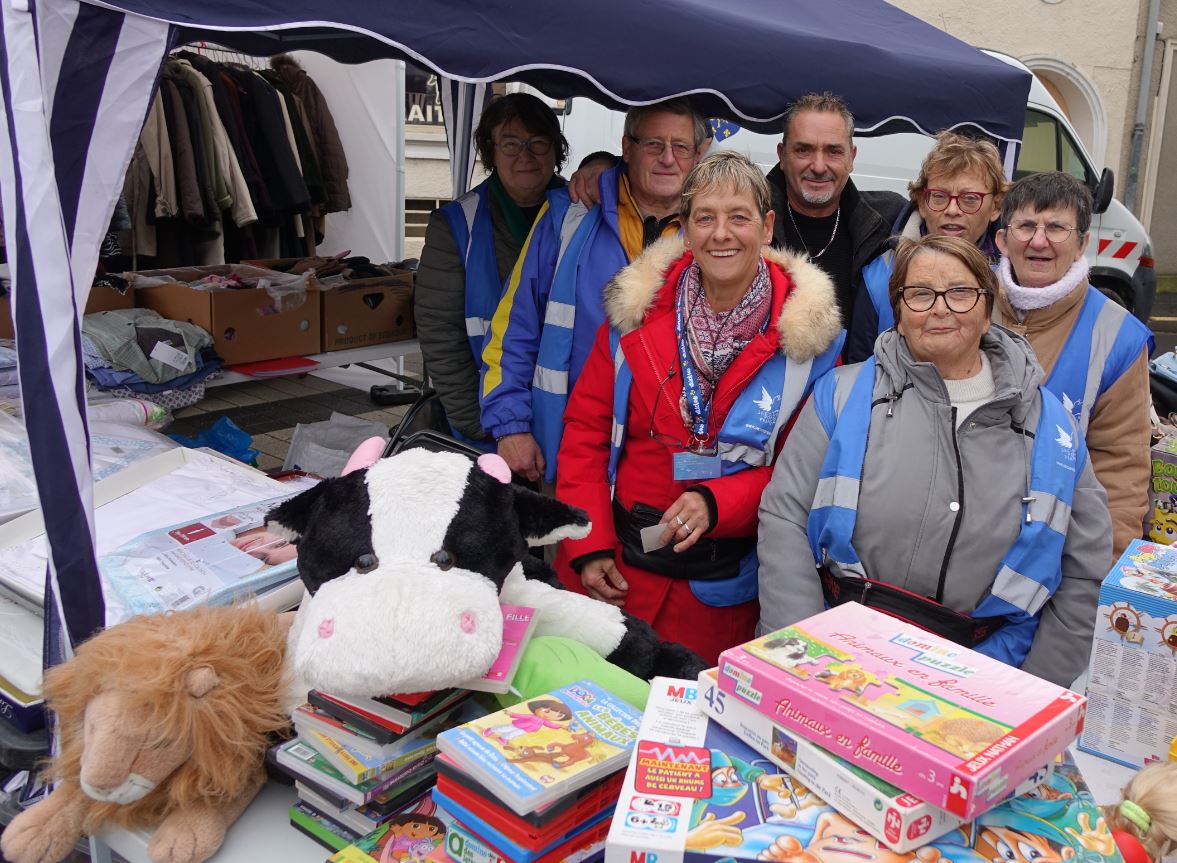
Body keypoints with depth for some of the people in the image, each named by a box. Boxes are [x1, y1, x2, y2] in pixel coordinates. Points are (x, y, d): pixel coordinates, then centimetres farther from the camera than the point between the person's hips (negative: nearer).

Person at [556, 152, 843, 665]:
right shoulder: (636, 312, -1)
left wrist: (716, 503, -19)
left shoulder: (807, 337, -5)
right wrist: (589, 548, -6)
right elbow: (586, 430, 2)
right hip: (615, 570, 1)